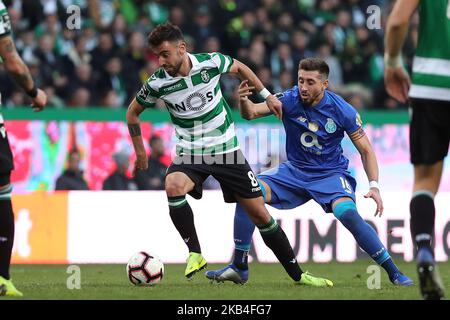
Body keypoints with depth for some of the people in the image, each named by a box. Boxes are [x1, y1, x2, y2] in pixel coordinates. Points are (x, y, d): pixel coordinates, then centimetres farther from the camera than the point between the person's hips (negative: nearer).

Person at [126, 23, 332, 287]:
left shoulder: (210, 63, -13)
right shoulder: (157, 83, -12)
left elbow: (239, 67, 10)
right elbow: (133, 112, 7)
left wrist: (266, 95, 11)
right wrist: (140, 152, 9)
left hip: (227, 150, 1)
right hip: (190, 154, -1)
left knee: (260, 214, 2)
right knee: (173, 186, -34)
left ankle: (297, 275, 14)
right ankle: (195, 253, -19)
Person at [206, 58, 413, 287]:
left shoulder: (343, 111, -15)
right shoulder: (289, 100, -12)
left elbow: (365, 150, -7)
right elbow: (251, 113, -21)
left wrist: (374, 185, -20)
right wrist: (243, 100, -45)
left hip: (330, 174, -3)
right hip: (294, 171, 3)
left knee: (348, 214, -31)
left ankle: (394, 272, -18)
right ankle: (239, 268, -6)